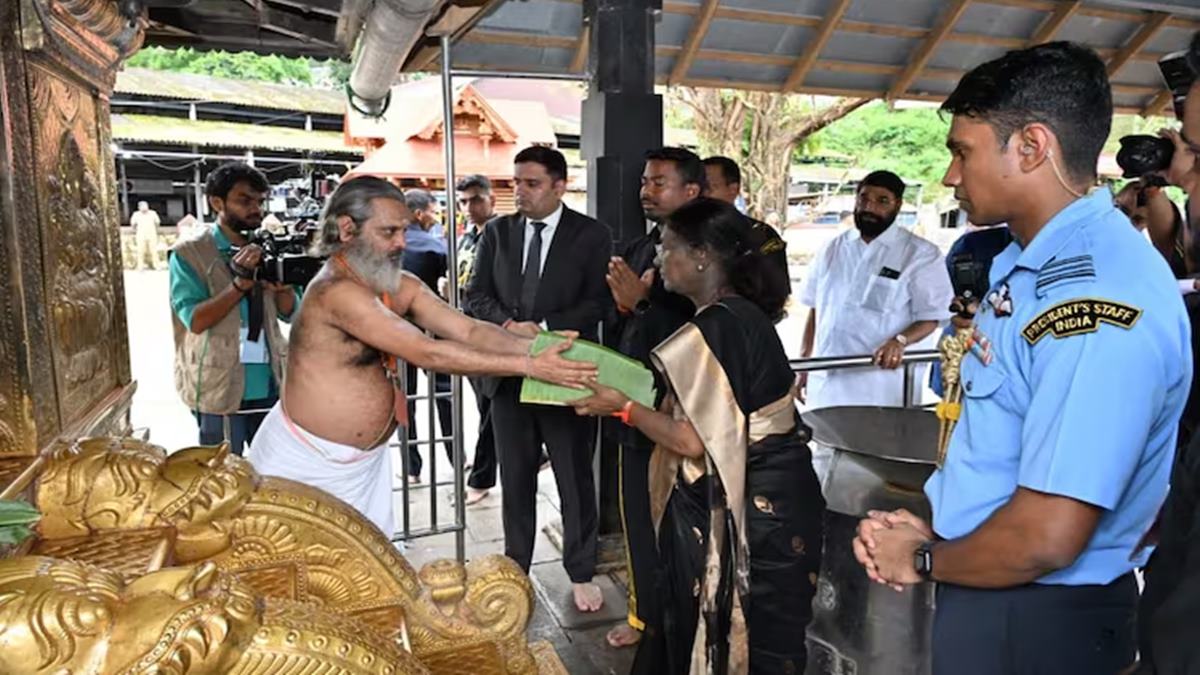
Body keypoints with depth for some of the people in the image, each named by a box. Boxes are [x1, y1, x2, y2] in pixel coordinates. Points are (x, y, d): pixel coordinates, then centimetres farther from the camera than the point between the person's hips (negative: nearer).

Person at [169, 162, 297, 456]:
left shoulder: (263, 250, 9)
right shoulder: (188, 253, -5)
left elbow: (290, 313, 7)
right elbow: (194, 319, -15)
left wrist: (282, 284, -13)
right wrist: (240, 282, -23)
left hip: (269, 386, 5)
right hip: (220, 389, -4)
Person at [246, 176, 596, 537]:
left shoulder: (401, 287, -1)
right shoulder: (337, 291, -26)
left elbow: (470, 331, -9)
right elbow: (427, 353, -32)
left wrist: (537, 346, -25)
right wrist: (529, 366, -32)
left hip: (366, 460, 7)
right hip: (304, 464, -7)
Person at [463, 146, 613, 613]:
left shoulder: (591, 235, -2)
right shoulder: (497, 232, 8)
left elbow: (597, 302, -8)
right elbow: (476, 296, 6)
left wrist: (543, 328, -18)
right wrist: (510, 325, -13)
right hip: (509, 372, 3)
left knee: (575, 478, 8)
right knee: (515, 479, 13)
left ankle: (581, 573, 25)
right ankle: (515, 569, 30)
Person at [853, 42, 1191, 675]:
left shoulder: (1098, 301, -28)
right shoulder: (1029, 261, 3)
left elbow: (1047, 539, -28)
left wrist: (923, 560, -11)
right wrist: (931, 527, 1)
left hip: (1036, 622, -8)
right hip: (985, 591, 8)